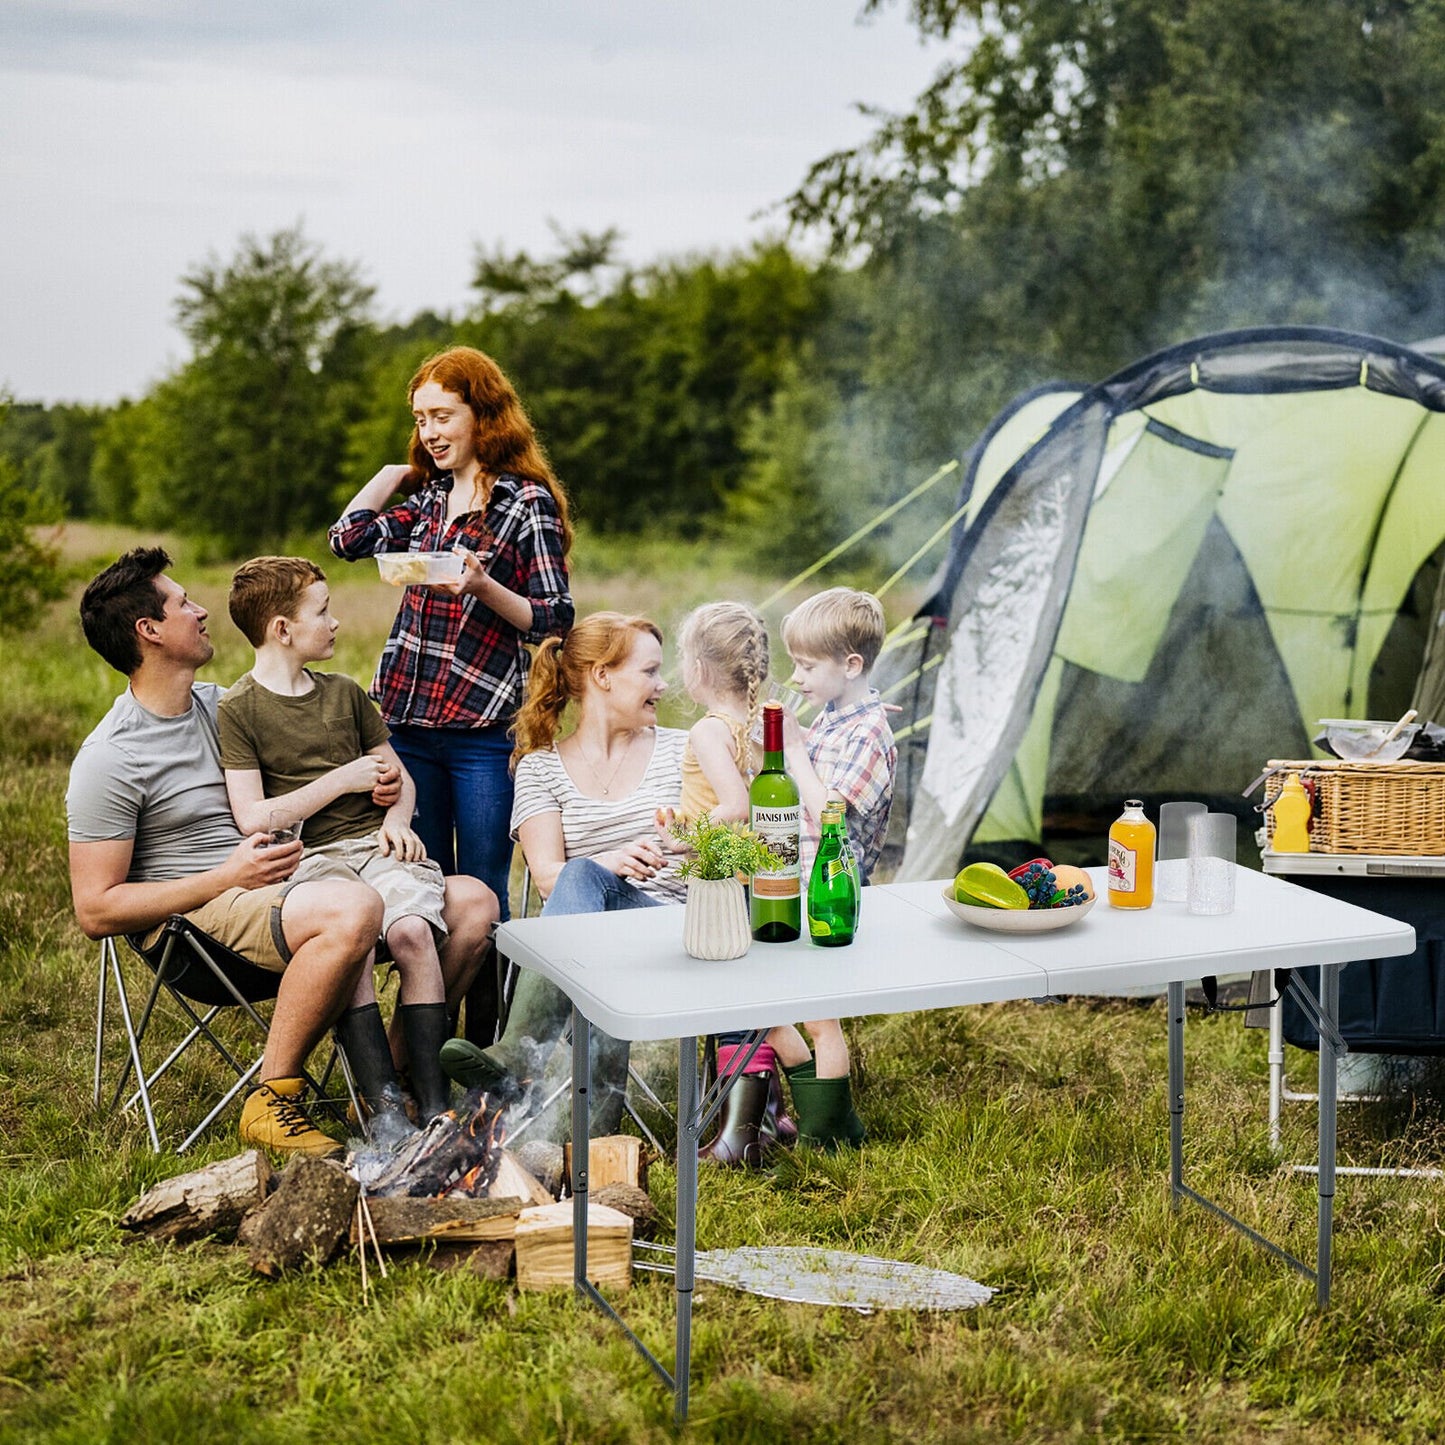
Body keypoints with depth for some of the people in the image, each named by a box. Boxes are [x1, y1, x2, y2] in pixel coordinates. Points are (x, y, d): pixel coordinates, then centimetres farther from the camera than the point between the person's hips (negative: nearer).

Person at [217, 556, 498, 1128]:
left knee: (412, 930, -29)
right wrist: (342, 781, -5)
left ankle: (432, 1101, -21)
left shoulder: (344, 692, 20)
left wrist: (396, 817, 4)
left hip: (375, 842, 4)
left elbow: (400, 777, 27)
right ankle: (383, 1102, -33)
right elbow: (253, 818, -8)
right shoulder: (237, 710, 2)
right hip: (308, 858, -4)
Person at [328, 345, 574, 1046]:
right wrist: (401, 465, 13)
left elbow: (555, 620, -7)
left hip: (483, 731, -6)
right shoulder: (431, 497, 15)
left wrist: (483, 587, -22)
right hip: (408, 723, 6)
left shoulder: (527, 502, -4)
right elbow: (348, 538, 5)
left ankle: (485, 1055, 9)